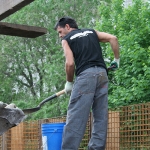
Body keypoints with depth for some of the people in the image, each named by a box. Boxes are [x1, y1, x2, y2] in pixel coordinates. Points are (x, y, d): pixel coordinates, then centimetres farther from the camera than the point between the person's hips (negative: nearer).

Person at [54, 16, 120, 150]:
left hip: (85, 75, -5)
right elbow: (113, 38, 11)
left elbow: (70, 63, -4)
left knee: (76, 115, -7)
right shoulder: (92, 32, 24)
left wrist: (69, 82, 9)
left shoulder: (66, 39, 10)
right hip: (102, 74, 5)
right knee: (101, 116, 7)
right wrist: (117, 59, 19)